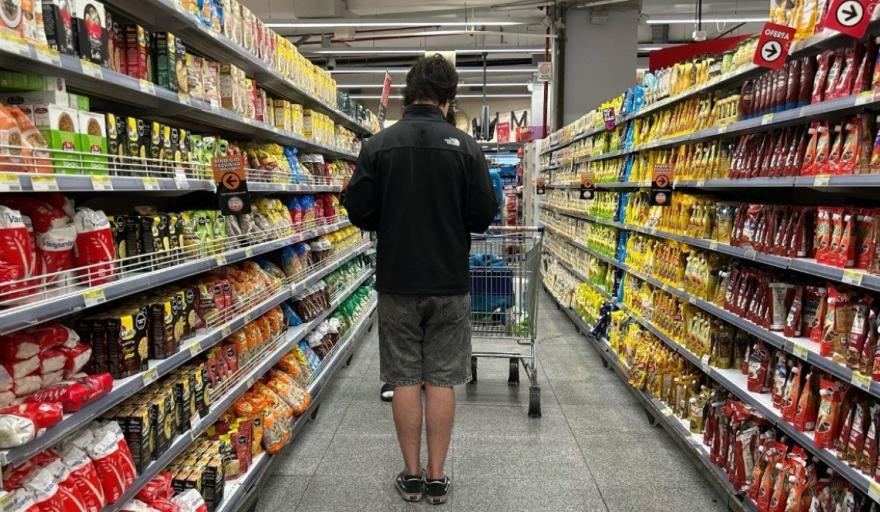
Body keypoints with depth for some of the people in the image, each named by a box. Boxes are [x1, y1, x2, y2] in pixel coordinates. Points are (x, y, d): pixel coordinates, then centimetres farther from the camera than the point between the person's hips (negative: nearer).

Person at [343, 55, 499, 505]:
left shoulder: (378, 145, -5)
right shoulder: (464, 146, -6)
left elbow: (359, 213, -4)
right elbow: (484, 215, -5)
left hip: (397, 281, 1)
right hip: (450, 282, 0)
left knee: (405, 378, 10)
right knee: (442, 379, 9)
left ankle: (412, 475, 20)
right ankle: (436, 478, 18)